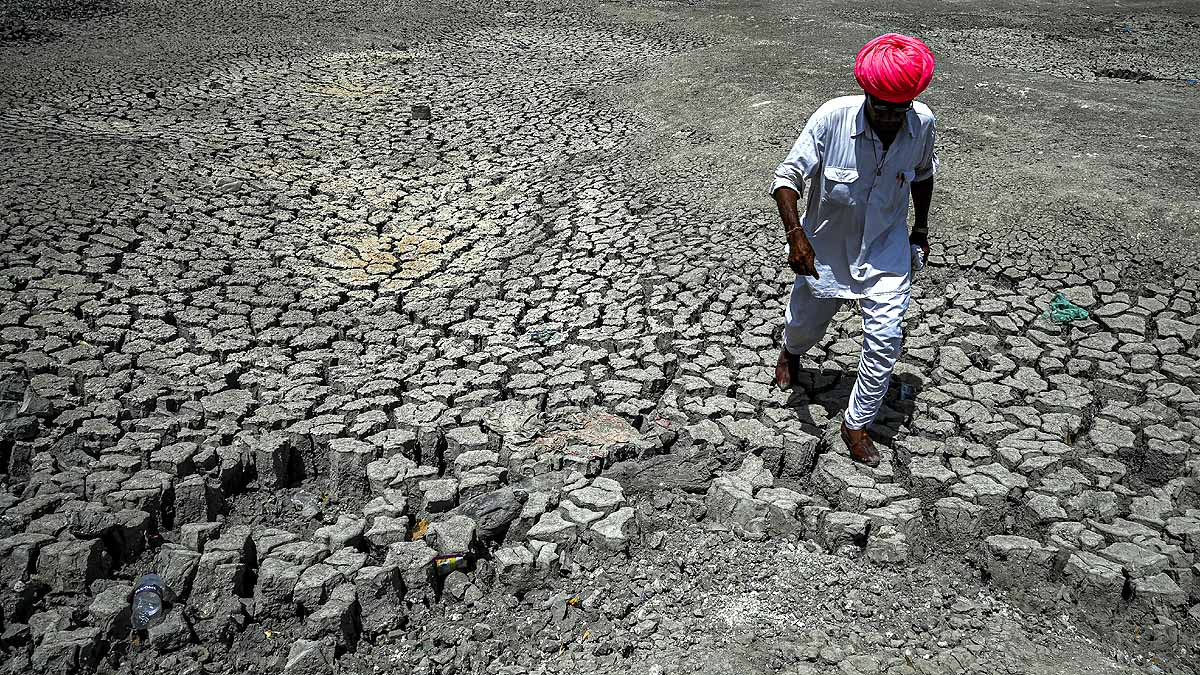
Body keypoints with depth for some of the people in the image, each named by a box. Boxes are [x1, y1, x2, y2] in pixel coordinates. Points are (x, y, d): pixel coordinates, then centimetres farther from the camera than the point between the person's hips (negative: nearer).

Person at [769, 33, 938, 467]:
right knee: (805, 324, 19)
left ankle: (856, 424, 10)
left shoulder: (922, 123, -15)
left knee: (885, 337, -8)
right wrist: (795, 233, -35)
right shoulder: (833, 117, -27)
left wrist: (921, 228, 13)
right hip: (826, 246, -1)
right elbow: (788, 176, -21)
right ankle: (791, 352, 58)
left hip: (886, 248, 1)